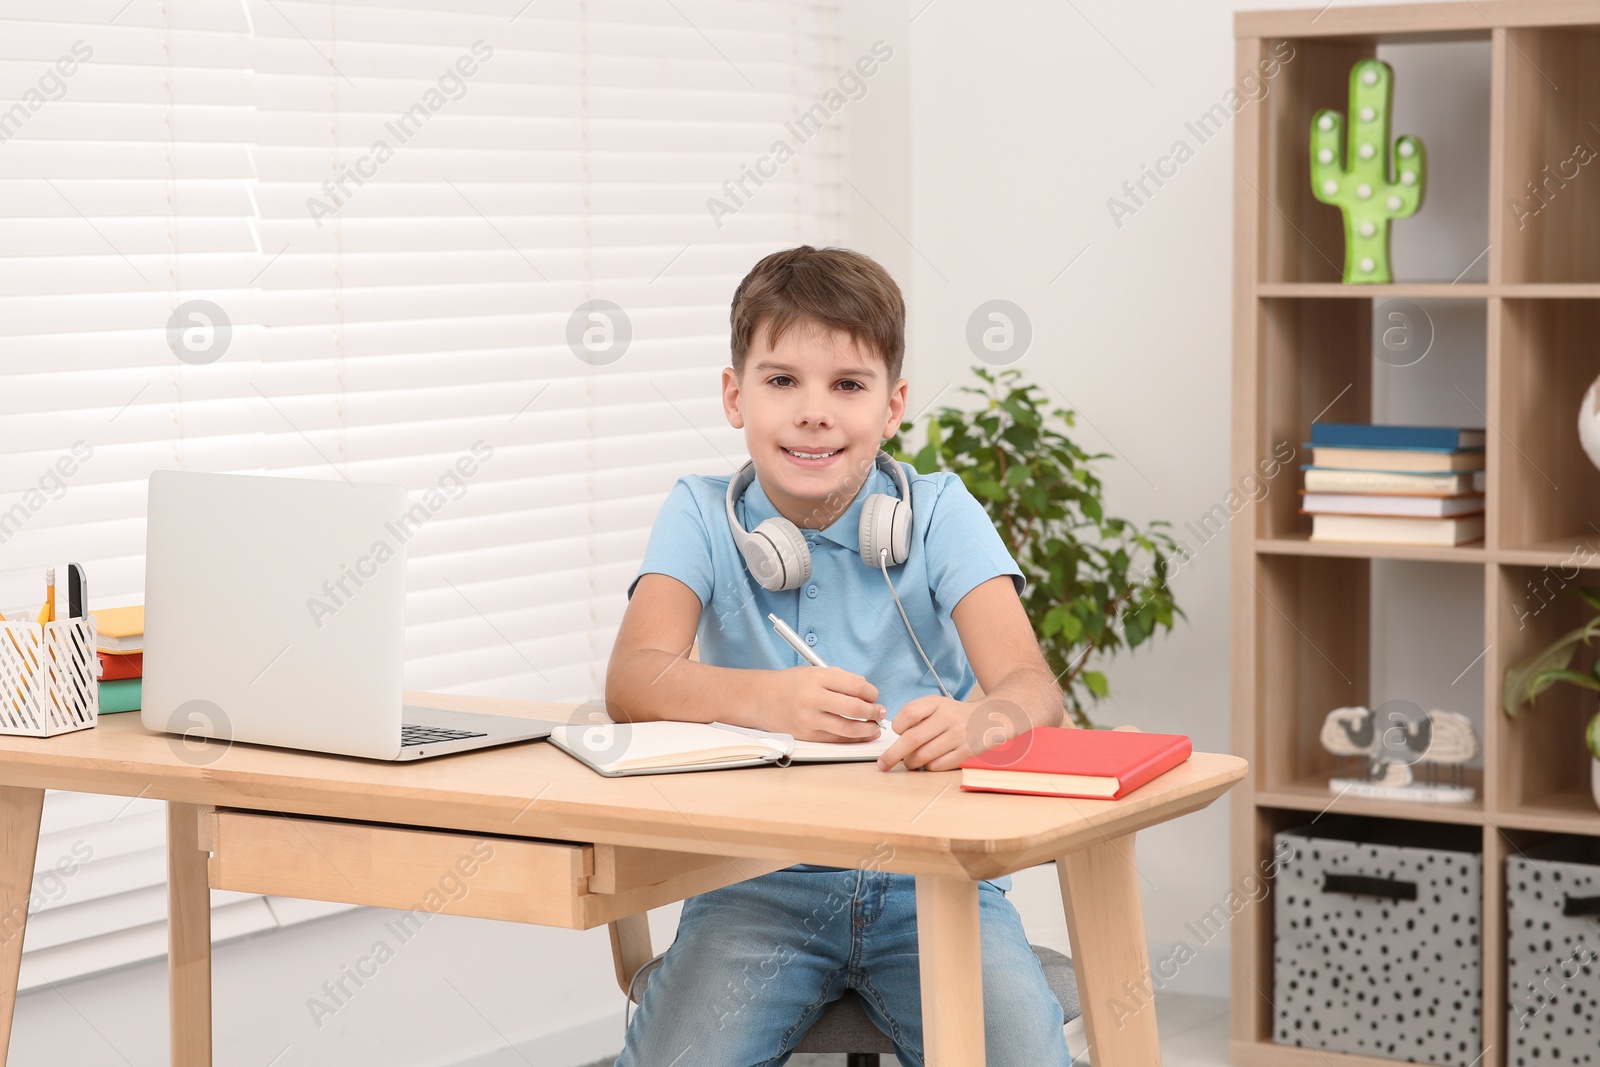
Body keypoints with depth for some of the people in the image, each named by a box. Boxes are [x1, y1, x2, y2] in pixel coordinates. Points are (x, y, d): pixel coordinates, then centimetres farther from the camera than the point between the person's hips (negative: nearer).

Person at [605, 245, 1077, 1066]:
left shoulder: (938, 513, 1)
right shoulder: (702, 516, 2)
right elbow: (633, 680, -14)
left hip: (931, 882, 0)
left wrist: (977, 720, -38)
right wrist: (769, 700, -35)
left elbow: (1032, 687, -13)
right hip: (760, 885, 0)